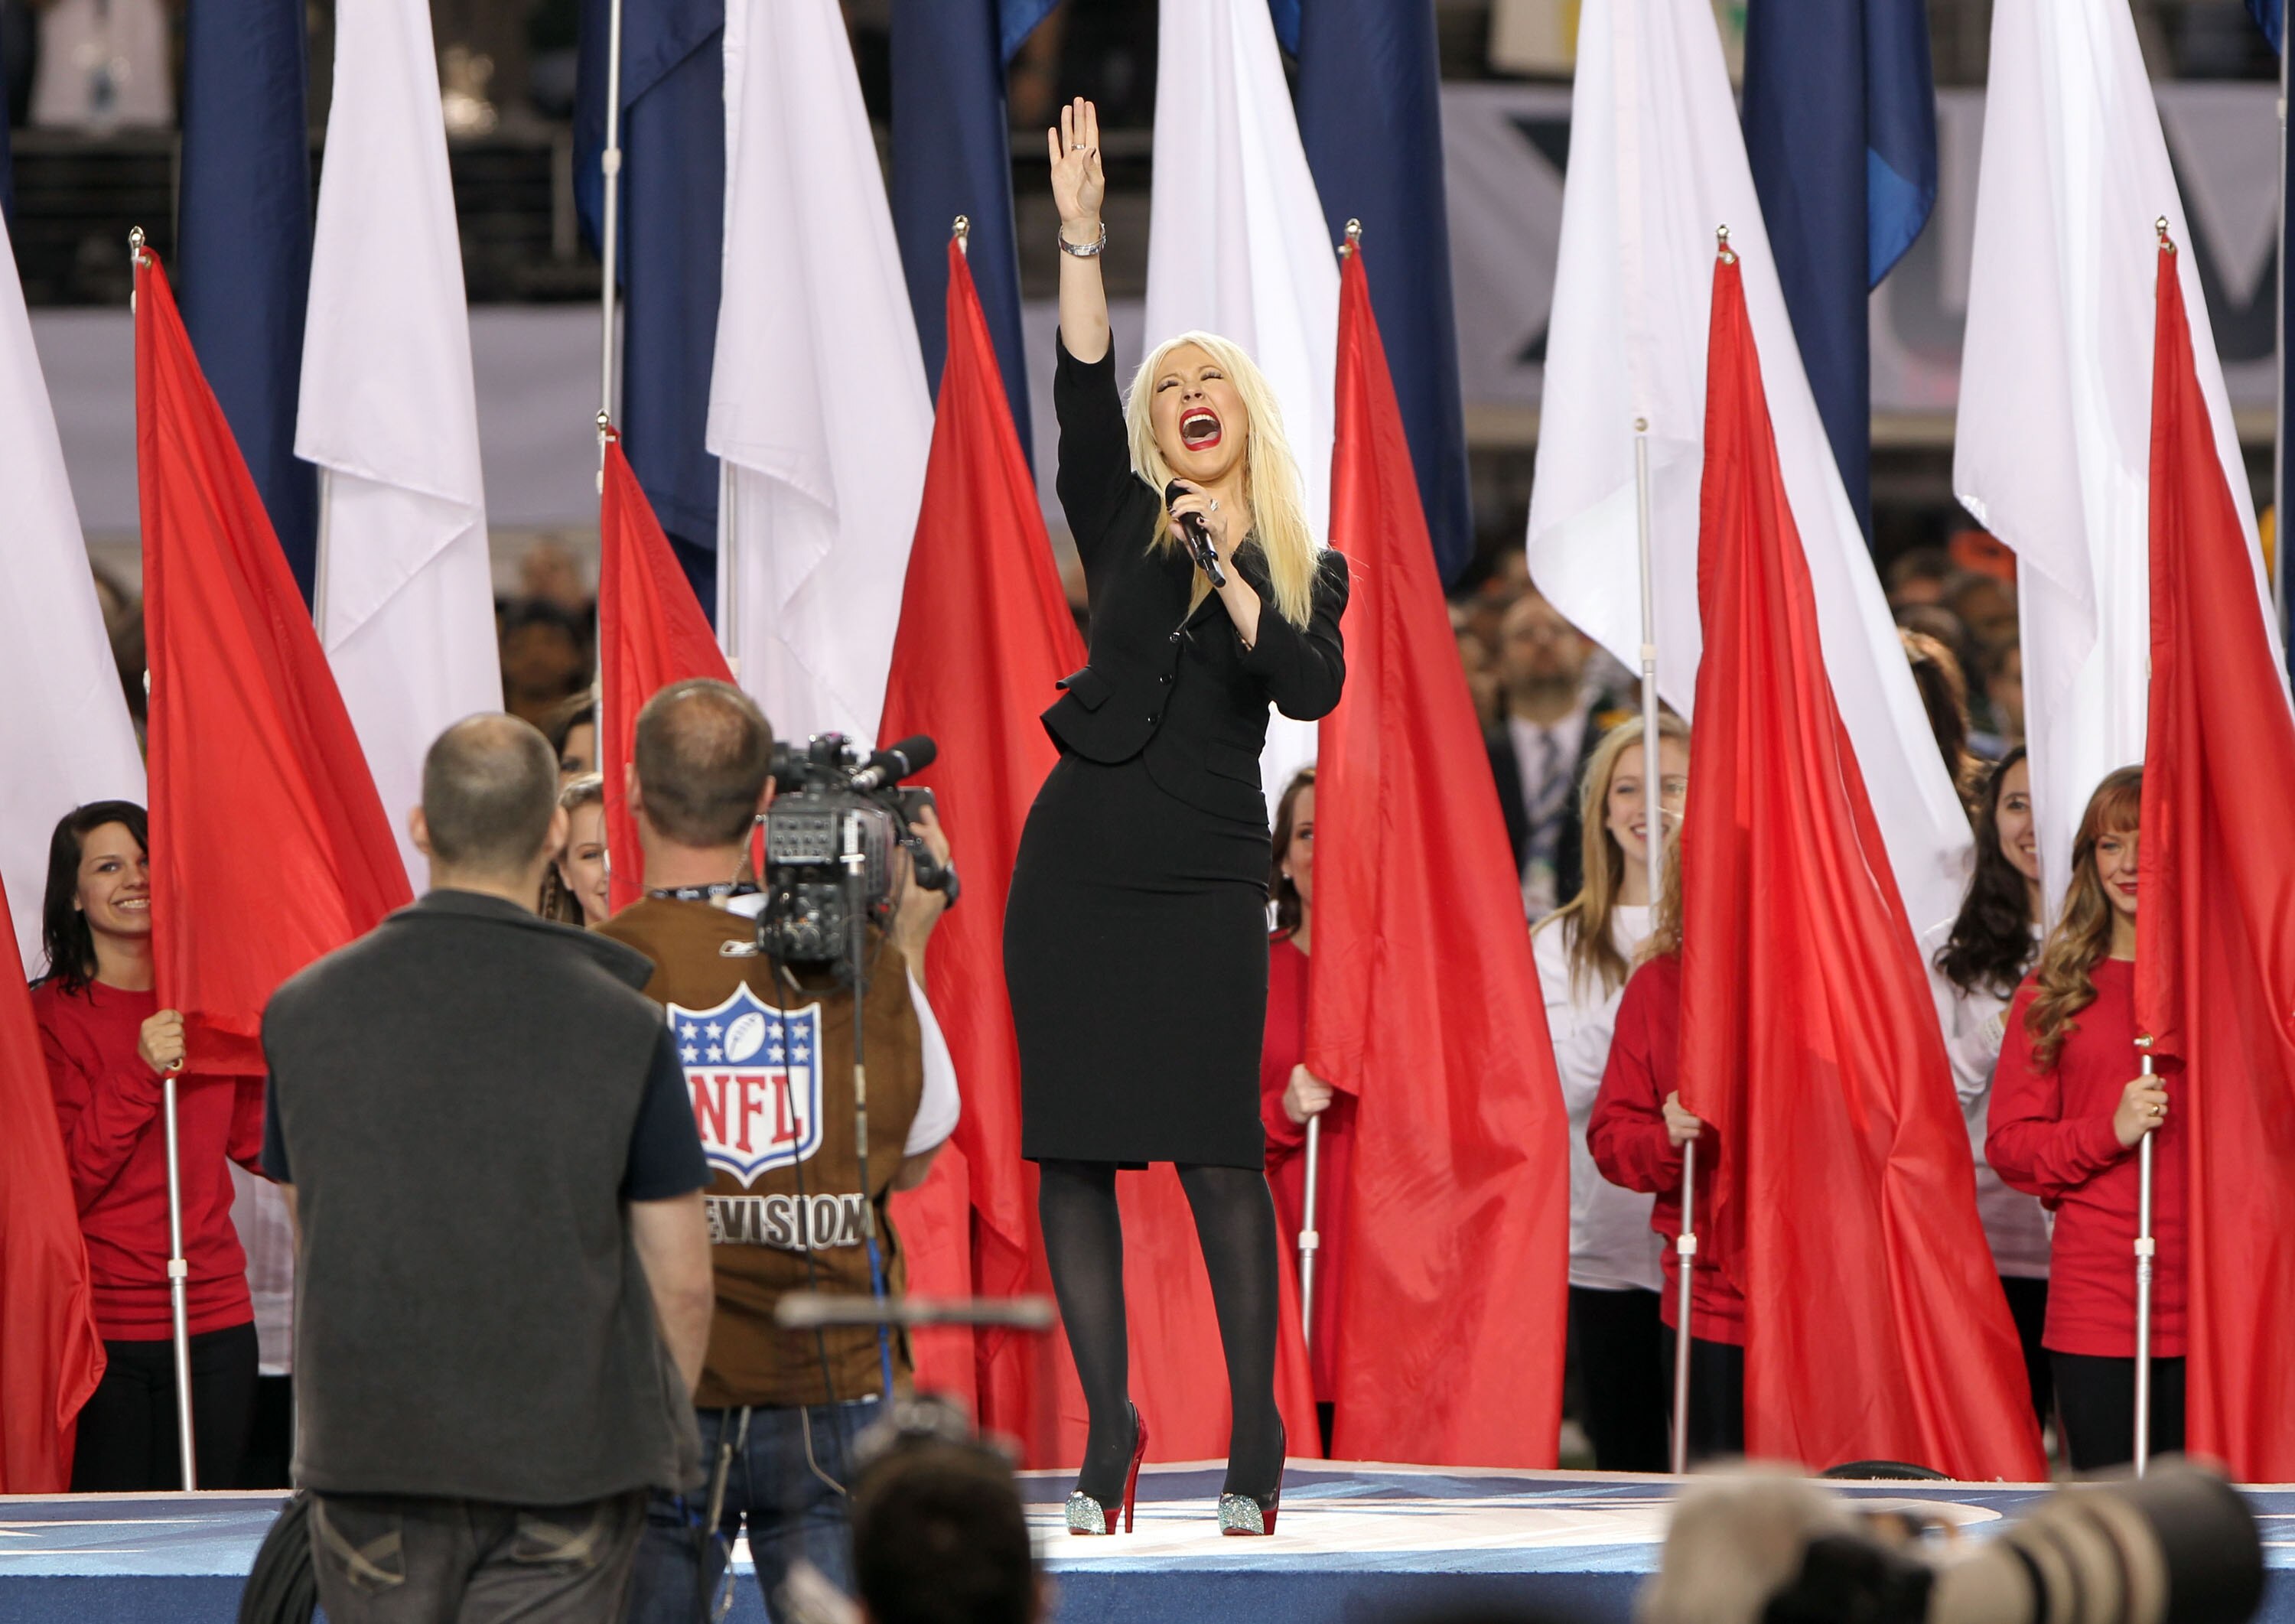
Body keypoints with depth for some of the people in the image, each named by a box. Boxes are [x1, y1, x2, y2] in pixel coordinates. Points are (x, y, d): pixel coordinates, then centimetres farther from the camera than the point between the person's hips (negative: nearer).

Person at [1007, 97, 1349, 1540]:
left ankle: (1256, 1440, 1)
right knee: (1074, 1150, -1)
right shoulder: (1124, 522, 9)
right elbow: (1079, 391, -5)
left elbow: (1314, 687, -8)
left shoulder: (1306, 571, 10)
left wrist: (1232, 573, -18)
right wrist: (1082, 235, -13)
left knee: (1217, 1151, -8)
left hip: (1207, 881, -1)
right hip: (1079, 865, 1)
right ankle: (1110, 1434, 8)